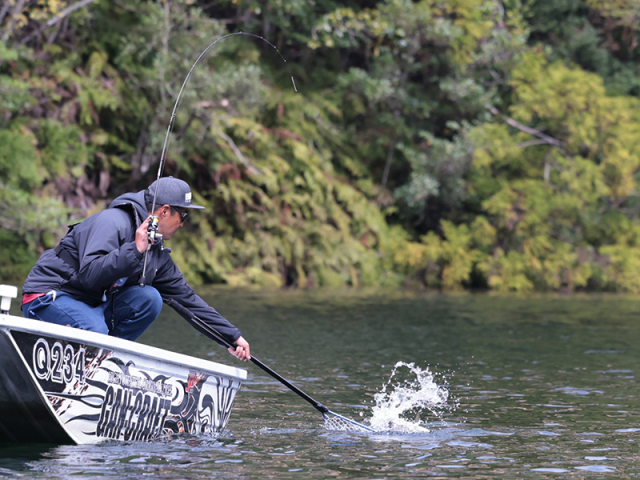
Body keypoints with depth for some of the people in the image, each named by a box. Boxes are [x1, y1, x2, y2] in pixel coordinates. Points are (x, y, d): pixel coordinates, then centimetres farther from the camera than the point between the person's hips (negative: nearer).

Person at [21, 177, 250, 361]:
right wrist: (135, 250, -33)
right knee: (95, 330, -37)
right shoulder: (113, 222, -18)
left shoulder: (157, 252, 9)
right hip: (47, 296, -8)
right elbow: (89, 275, -31)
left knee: (149, 298, -13)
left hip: (92, 305, 8)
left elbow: (186, 296, 14)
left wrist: (233, 336, 14)